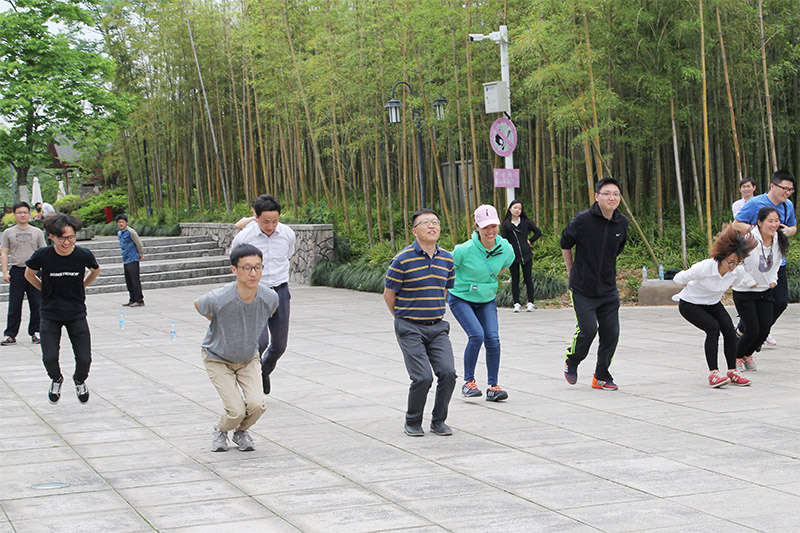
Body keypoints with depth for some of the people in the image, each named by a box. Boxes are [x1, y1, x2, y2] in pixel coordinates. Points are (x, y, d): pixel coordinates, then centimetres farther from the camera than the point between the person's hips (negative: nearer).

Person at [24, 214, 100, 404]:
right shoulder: (42, 256, -16)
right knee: (49, 358, -11)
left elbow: (95, 271, 12)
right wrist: (46, 291, 8)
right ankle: (56, 380, 25)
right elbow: (29, 274, 7)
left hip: (77, 315, 1)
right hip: (50, 315, 0)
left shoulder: (84, 255, -13)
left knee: (84, 359, -5)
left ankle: (80, 381, 31)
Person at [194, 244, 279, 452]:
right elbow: (198, 304, -7)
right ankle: (220, 431, 20)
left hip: (249, 358, 3)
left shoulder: (269, 298, -22)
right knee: (237, 411, -16)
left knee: (256, 405, -17)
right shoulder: (219, 299, -32)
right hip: (218, 358, -3)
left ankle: (241, 431, 17)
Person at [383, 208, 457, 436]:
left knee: (448, 373, -9)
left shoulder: (447, 259, 6)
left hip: (437, 326, 5)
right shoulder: (403, 259, -11)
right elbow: (388, 294, 0)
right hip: (410, 329, -5)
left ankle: (438, 421, 10)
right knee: (423, 377, -14)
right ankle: (412, 423, 9)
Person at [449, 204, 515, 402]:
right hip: (461, 299, -4)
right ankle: (468, 382, -4)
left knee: (493, 338, -12)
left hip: (487, 300, 4)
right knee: (477, 335, -22)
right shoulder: (465, 250, -25)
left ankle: (493, 387, 0)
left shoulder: (506, 248, -10)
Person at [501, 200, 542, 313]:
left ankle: (530, 303, 7)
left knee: (528, 279, 2)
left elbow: (538, 232, 13)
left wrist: (530, 242, 4)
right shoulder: (506, 224, 1)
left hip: (526, 255, 1)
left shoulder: (526, 222, 5)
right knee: (515, 280, 2)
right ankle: (516, 303, 7)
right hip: (513, 256, -1)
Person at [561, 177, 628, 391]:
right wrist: (573, 272, 8)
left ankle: (602, 377, 19)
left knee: (611, 333, 1)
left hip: (608, 290, 5)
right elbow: (565, 244, 1)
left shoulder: (622, 223, 0)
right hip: (583, 290, -5)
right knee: (587, 330, -11)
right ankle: (571, 362, 19)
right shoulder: (582, 220, -15)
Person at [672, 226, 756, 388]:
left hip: (713, 303, 5)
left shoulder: (738, 270, -19)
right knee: (713, 327, -26)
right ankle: (713, 374, -23)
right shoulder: (704, 267, -34)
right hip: (690, 304, -5)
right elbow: (678, 279, -18)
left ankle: (732, 372, -7)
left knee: (728, 328, -17)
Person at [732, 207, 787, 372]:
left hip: (766, 291, 5)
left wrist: (773, 280, 5)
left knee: (765, 329, 1)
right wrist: (750, 282, -15)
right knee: (752, 330, -9)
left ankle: (748, 355, 29)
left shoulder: (778, 240, -4)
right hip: (744, 291, -5)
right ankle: (737, 357, 19)